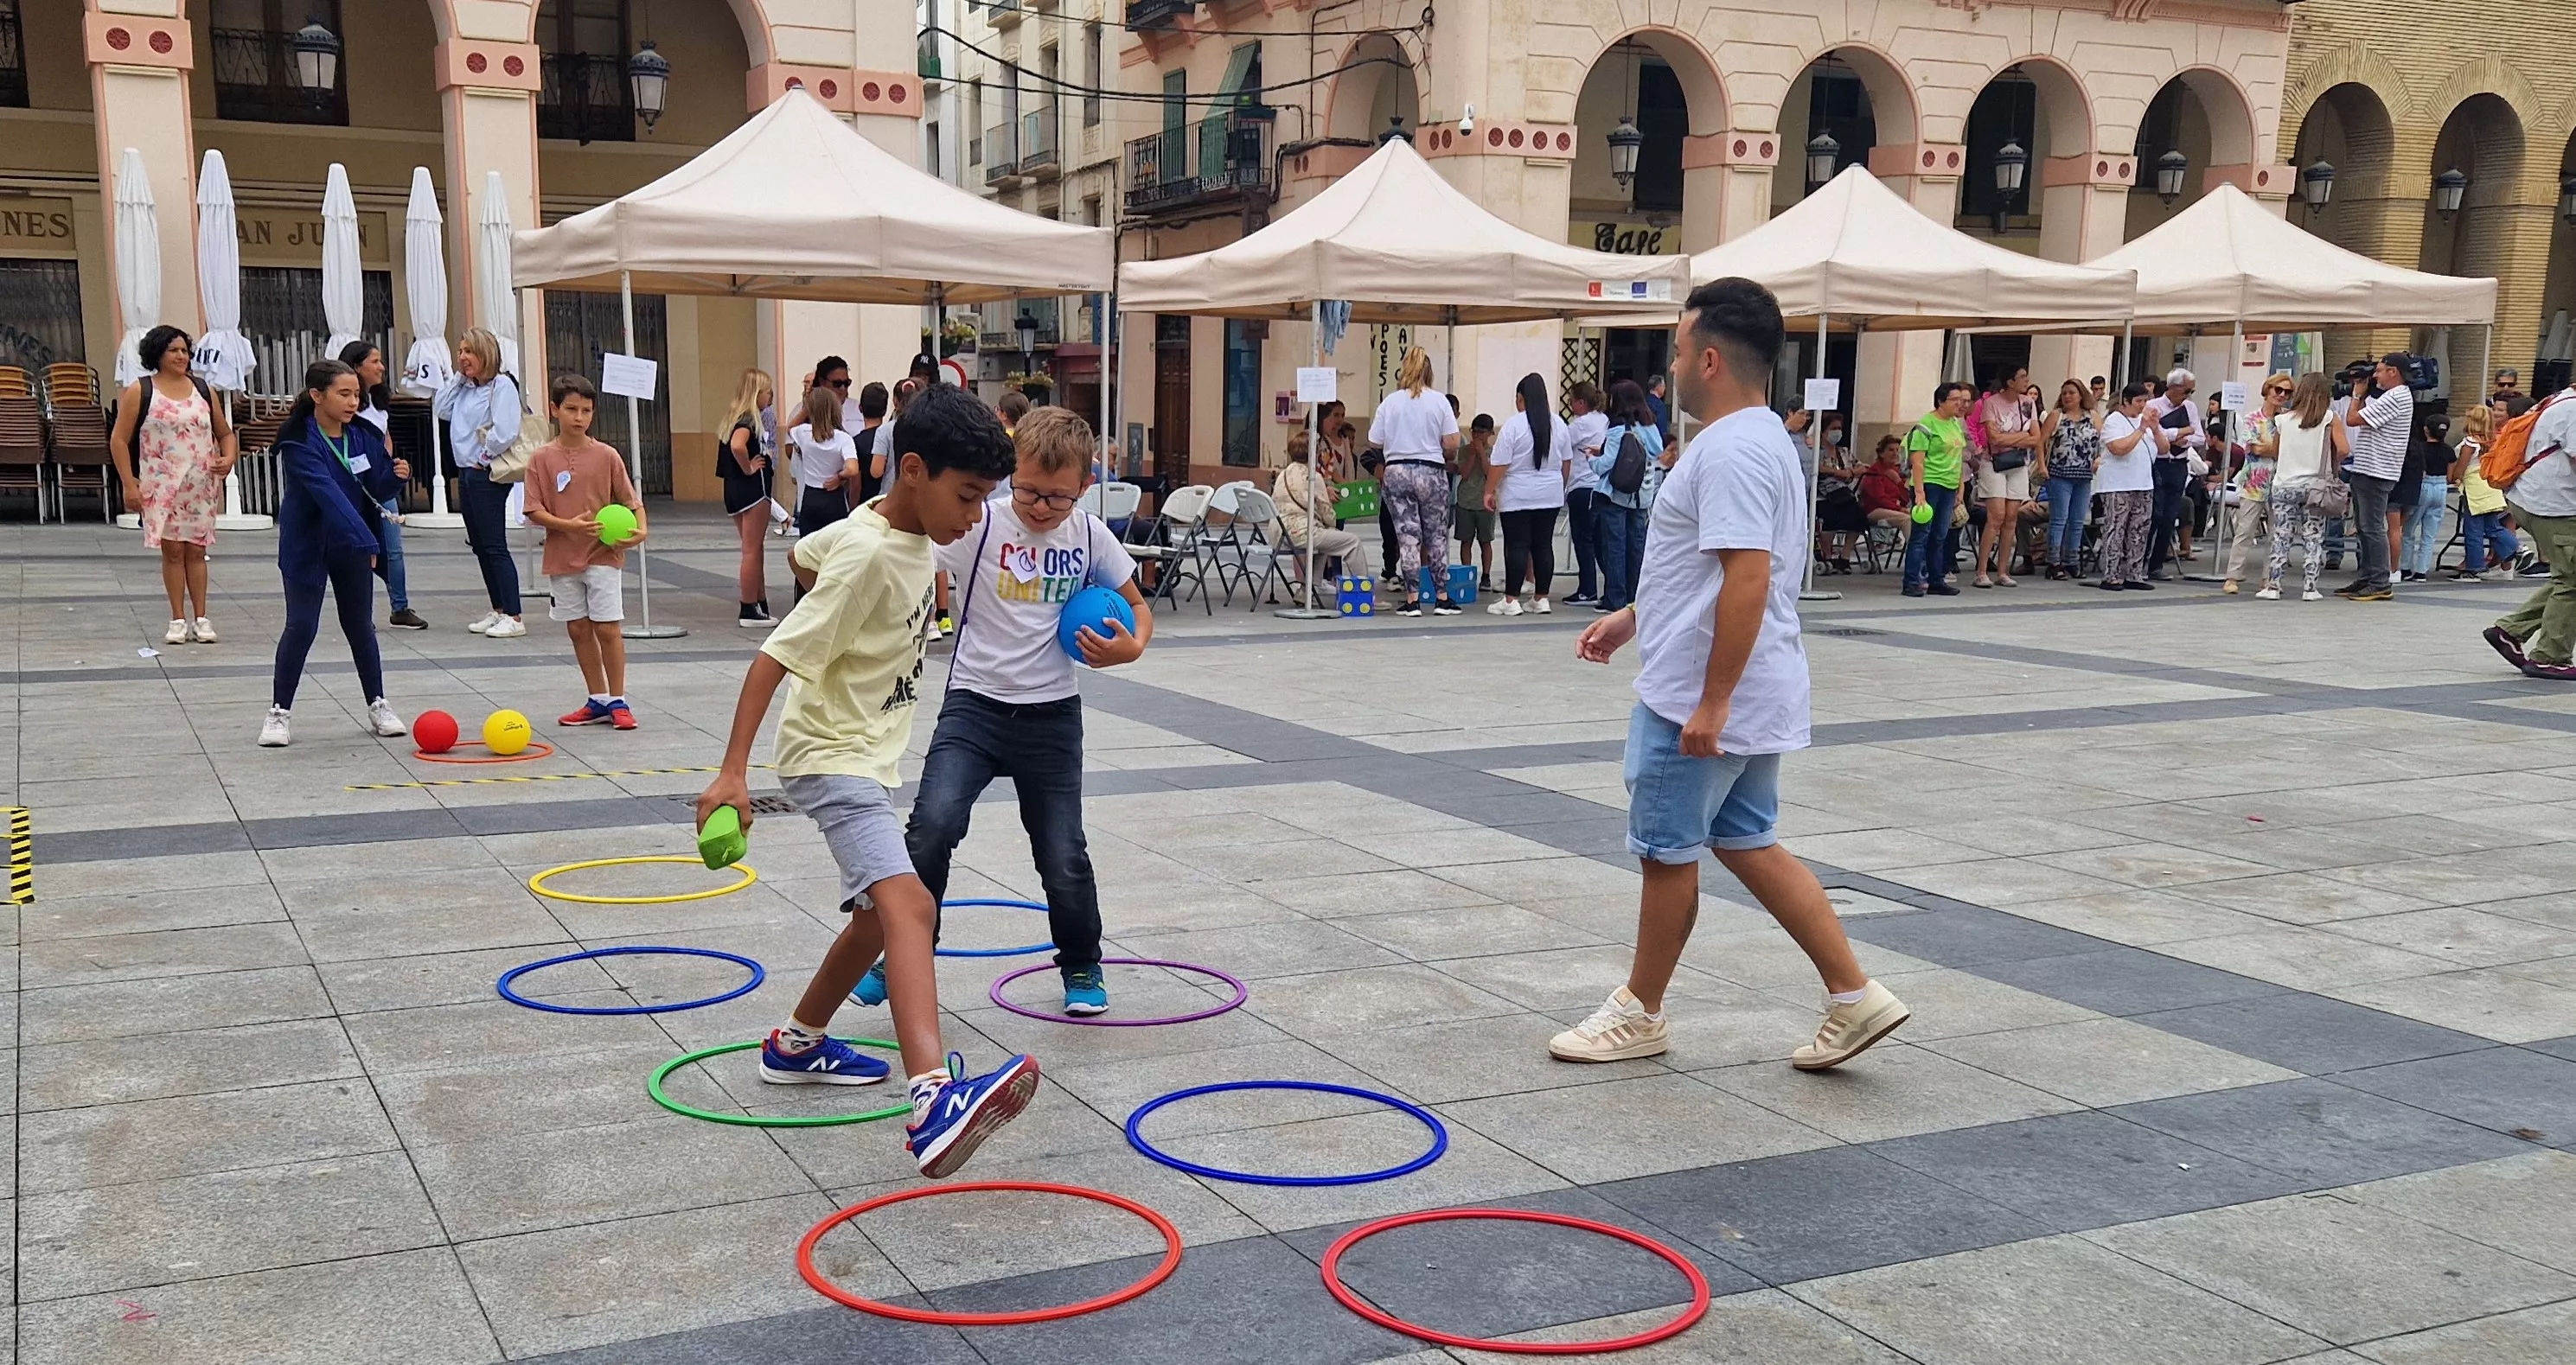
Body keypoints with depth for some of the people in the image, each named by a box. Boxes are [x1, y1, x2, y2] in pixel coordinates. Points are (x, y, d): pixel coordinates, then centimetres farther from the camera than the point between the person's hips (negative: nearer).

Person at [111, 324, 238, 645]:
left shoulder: (202, 390, 10)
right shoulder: (140, 392, 0)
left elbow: (225, 433, 17)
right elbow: (119, 440, 0)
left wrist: (229, 458, -4)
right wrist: (129, 485, -7)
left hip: (201, 485, 2)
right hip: (161, 485, -2)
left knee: (196, 549, 4)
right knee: (172, 549, -1)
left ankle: (201, 619, 8)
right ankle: (178, 620, 6)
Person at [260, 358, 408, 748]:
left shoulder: (363, 435, -4)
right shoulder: (300, 443, -21)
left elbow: (376, 489, 4)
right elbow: (329, 494, -32)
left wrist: (395, 474, -19)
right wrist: (366, 540, -41)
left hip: (353, 546, 5)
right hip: (307, 545, -4)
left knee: (360, 624, 11)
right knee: (301, 626, -4)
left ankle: (376, 704, 20)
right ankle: (280, 711, 8)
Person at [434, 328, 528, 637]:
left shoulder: (502, 385, -12)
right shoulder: (465, 388, 15)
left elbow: (506, 432, -22)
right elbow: (440, 410, 17)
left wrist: (484, 457, -13)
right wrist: (458, 378, 11)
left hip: (487, 475, -9)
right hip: (466, 473, 9)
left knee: (494, 547, -9)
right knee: (480, 546, 12)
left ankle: (513, 618, -7)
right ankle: (498, 611, 19)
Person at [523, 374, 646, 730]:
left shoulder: (607, 455, -2)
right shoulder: (542, 459, -2)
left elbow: (630, 500, 2)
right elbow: (534, 510, -4)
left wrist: (640, 529, -16)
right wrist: (569, 524, -19)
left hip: (603, 554, -2)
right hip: (563, 557, 2)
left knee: (608, 627, -3)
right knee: (578, 629, 9)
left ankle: (618, 701, 6)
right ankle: (598, 700, 20)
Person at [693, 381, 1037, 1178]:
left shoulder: (908, 531, 2)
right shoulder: (870, 558, -23)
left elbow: (807, 552, 20)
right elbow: (776, 655, -25)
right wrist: (733, 773, -30)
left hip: (868, 750, 10)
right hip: (831, 755, -10)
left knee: (882, 910, 23)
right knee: (909, 906, -29)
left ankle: (798, 1044, 43)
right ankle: (933, 1103, -46)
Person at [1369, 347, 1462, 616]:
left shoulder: (1390, 402, -1)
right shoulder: (1439, 401, -3)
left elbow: (1375, 442, 1)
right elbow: (1452, 442, -5)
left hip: (1397, 473, 0)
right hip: (1431, 473, 0)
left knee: (1407, 536, 3)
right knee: (1437, 536, 9)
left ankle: (1412, 599, 2)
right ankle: (1442, 598, 12)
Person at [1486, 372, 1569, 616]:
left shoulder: (1513, 424, -12)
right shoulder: (1558, 424, 6)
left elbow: (1499, 463, -12)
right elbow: (1565, 462, 14)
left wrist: (1489, 490, -4)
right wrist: (1561, 486, 27)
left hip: (1518, 496, -5)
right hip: (1550, 495, 5)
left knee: (1517, 545, -3)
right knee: (1543, 545, 8)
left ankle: (1511, 600, -1)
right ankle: (1541, 599, 11)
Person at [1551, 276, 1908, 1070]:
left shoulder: (1732, 451, -21)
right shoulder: (1754, 440, 13)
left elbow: (1747, 579, -28)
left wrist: (1711, 704, -27)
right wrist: (1630, 619, 26)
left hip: (1701, 701, -10)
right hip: (1750, 700, 10)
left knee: (1668, 850, 5)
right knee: (1748, 844, 15)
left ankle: (1641, 1013, 21)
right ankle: (1854, 997, 15)